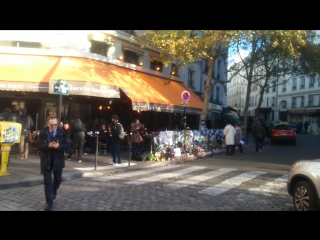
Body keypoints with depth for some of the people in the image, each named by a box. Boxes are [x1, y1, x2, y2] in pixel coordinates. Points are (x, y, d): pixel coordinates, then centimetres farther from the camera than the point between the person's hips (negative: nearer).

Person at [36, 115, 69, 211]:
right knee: (47, 181, 1)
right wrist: (48, 145, -24)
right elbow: (38, 145, -7)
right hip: (46, 160, -1)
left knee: (58, 180, 14)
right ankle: (49, 202, 10)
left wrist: (59, 146, -24)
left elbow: (66, 146, -5)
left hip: (58, 160, 1)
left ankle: (53, 191, 46)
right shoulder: (43, 133, -5)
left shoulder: (62, 133, -5)